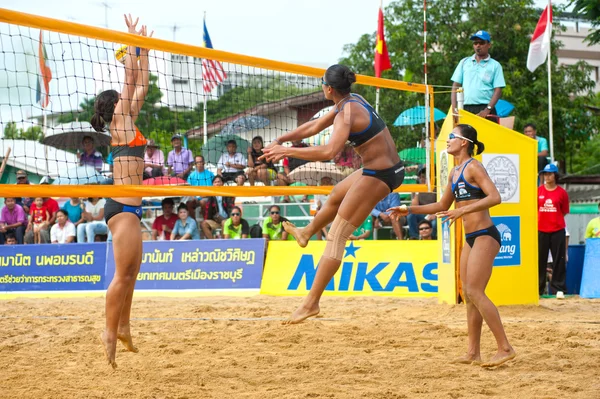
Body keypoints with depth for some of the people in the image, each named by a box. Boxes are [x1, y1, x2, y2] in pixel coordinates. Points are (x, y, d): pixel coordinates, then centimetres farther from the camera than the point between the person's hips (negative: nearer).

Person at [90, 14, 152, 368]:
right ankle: (111, 332, -6)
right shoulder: (120, 125, -7)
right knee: (123, 274, -9)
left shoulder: (128, 123, 15)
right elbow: (131, 80, -8)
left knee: (131, 272, 15)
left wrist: (143, 50, 19)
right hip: (123, 207, -10)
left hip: (128, 207, 10)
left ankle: (123, 327, 23)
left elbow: (142, 86, 20)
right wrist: (133, 42, -2)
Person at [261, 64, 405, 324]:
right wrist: (280, 140, 12)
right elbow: (314, 126, 17)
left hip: (378, 176, -10)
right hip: (391, 169, 10)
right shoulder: (351, 101, 8)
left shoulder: (347, 113, -21)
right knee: (337, 195, 35)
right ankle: (306, 233, 63)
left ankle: (311, 303, -8)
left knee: (336, 237, -7)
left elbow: (329, 151, -36)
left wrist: (288, 151, -28)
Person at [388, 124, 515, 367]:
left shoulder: (473, 167, -11)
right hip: (471, 238, 9)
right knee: (468, 295, 7)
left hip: (485, 236, -9)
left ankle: (505, 348, -13)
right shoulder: (454, 173, 15)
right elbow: (443, 206, 26)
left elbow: (495, 197, -23)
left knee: (474, 292, -15)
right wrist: (410, 210, 21)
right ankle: (473, 353, 11)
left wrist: (463, 210, -30)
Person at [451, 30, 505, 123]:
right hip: (465, 109, 3)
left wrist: (487, 110, -14)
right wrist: (455, 109, 0)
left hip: (484, 109, -2)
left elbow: (498, 90, 0)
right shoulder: (464, 62, 14)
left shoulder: (495, 65, 7)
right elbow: (456, 86, 12)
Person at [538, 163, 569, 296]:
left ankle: (558, 288, 6)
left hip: (557, 230, -1)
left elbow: (564, 212, 6)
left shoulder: (562, 192, 1)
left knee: (559, 260, 1)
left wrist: (555, 220, -2)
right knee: (539, 260, 4)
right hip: (541, 230, 1)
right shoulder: (538, 191, 4)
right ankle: (538, 289, 9)